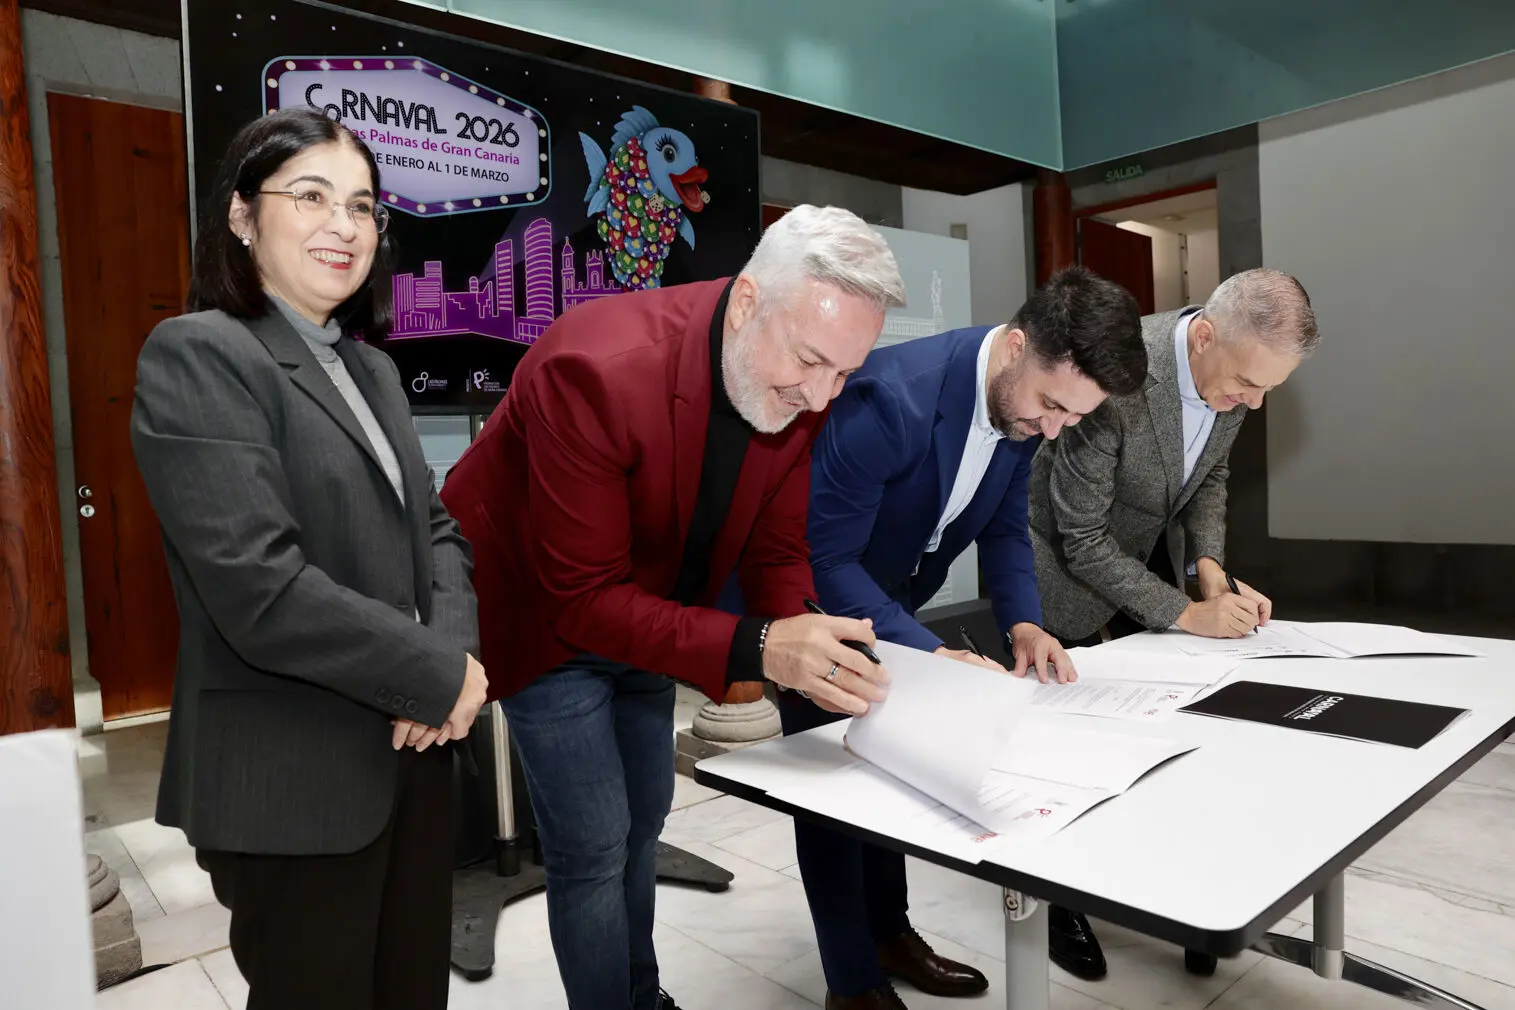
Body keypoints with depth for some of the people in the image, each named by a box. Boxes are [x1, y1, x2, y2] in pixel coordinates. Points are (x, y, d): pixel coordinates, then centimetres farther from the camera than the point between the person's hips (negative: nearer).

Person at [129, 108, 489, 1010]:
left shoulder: (372, 368, 12)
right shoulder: (198, 356, -12)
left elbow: (434, 526, 10)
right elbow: (259, 588, -23)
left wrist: (456, 650, -9)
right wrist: (439, 675, -16)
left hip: (410, 753, 7)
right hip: (295, 783, -7)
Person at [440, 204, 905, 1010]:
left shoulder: (797, 391, -16)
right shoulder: (598, 370, -37)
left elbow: (775, 551, -7)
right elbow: (583, 597, -33)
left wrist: (805, 639, -29)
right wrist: (756, 649, -43)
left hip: (644, 610, 7)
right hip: (546, 611, -6)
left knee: (643, 818, 20)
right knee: (593, 845, -2)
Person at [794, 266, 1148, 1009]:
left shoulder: (1027, 403, -11)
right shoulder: (892, 399, -36)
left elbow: (1005, 525, -1)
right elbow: (823, 558, -34)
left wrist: (1022, 623, -18)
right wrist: (931, 655, -39)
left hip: (889, 600, 7)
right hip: (818, 598, -7)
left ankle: (890, 934, 36)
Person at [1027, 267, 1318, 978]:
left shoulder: (1235, 366, -13)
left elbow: (1210, 474, 6)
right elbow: (1080, 540, -28)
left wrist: (1208, 566, -10)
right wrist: (1186, 613, -26)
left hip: (1152, 549, 6)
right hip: (1072, 561, -6)